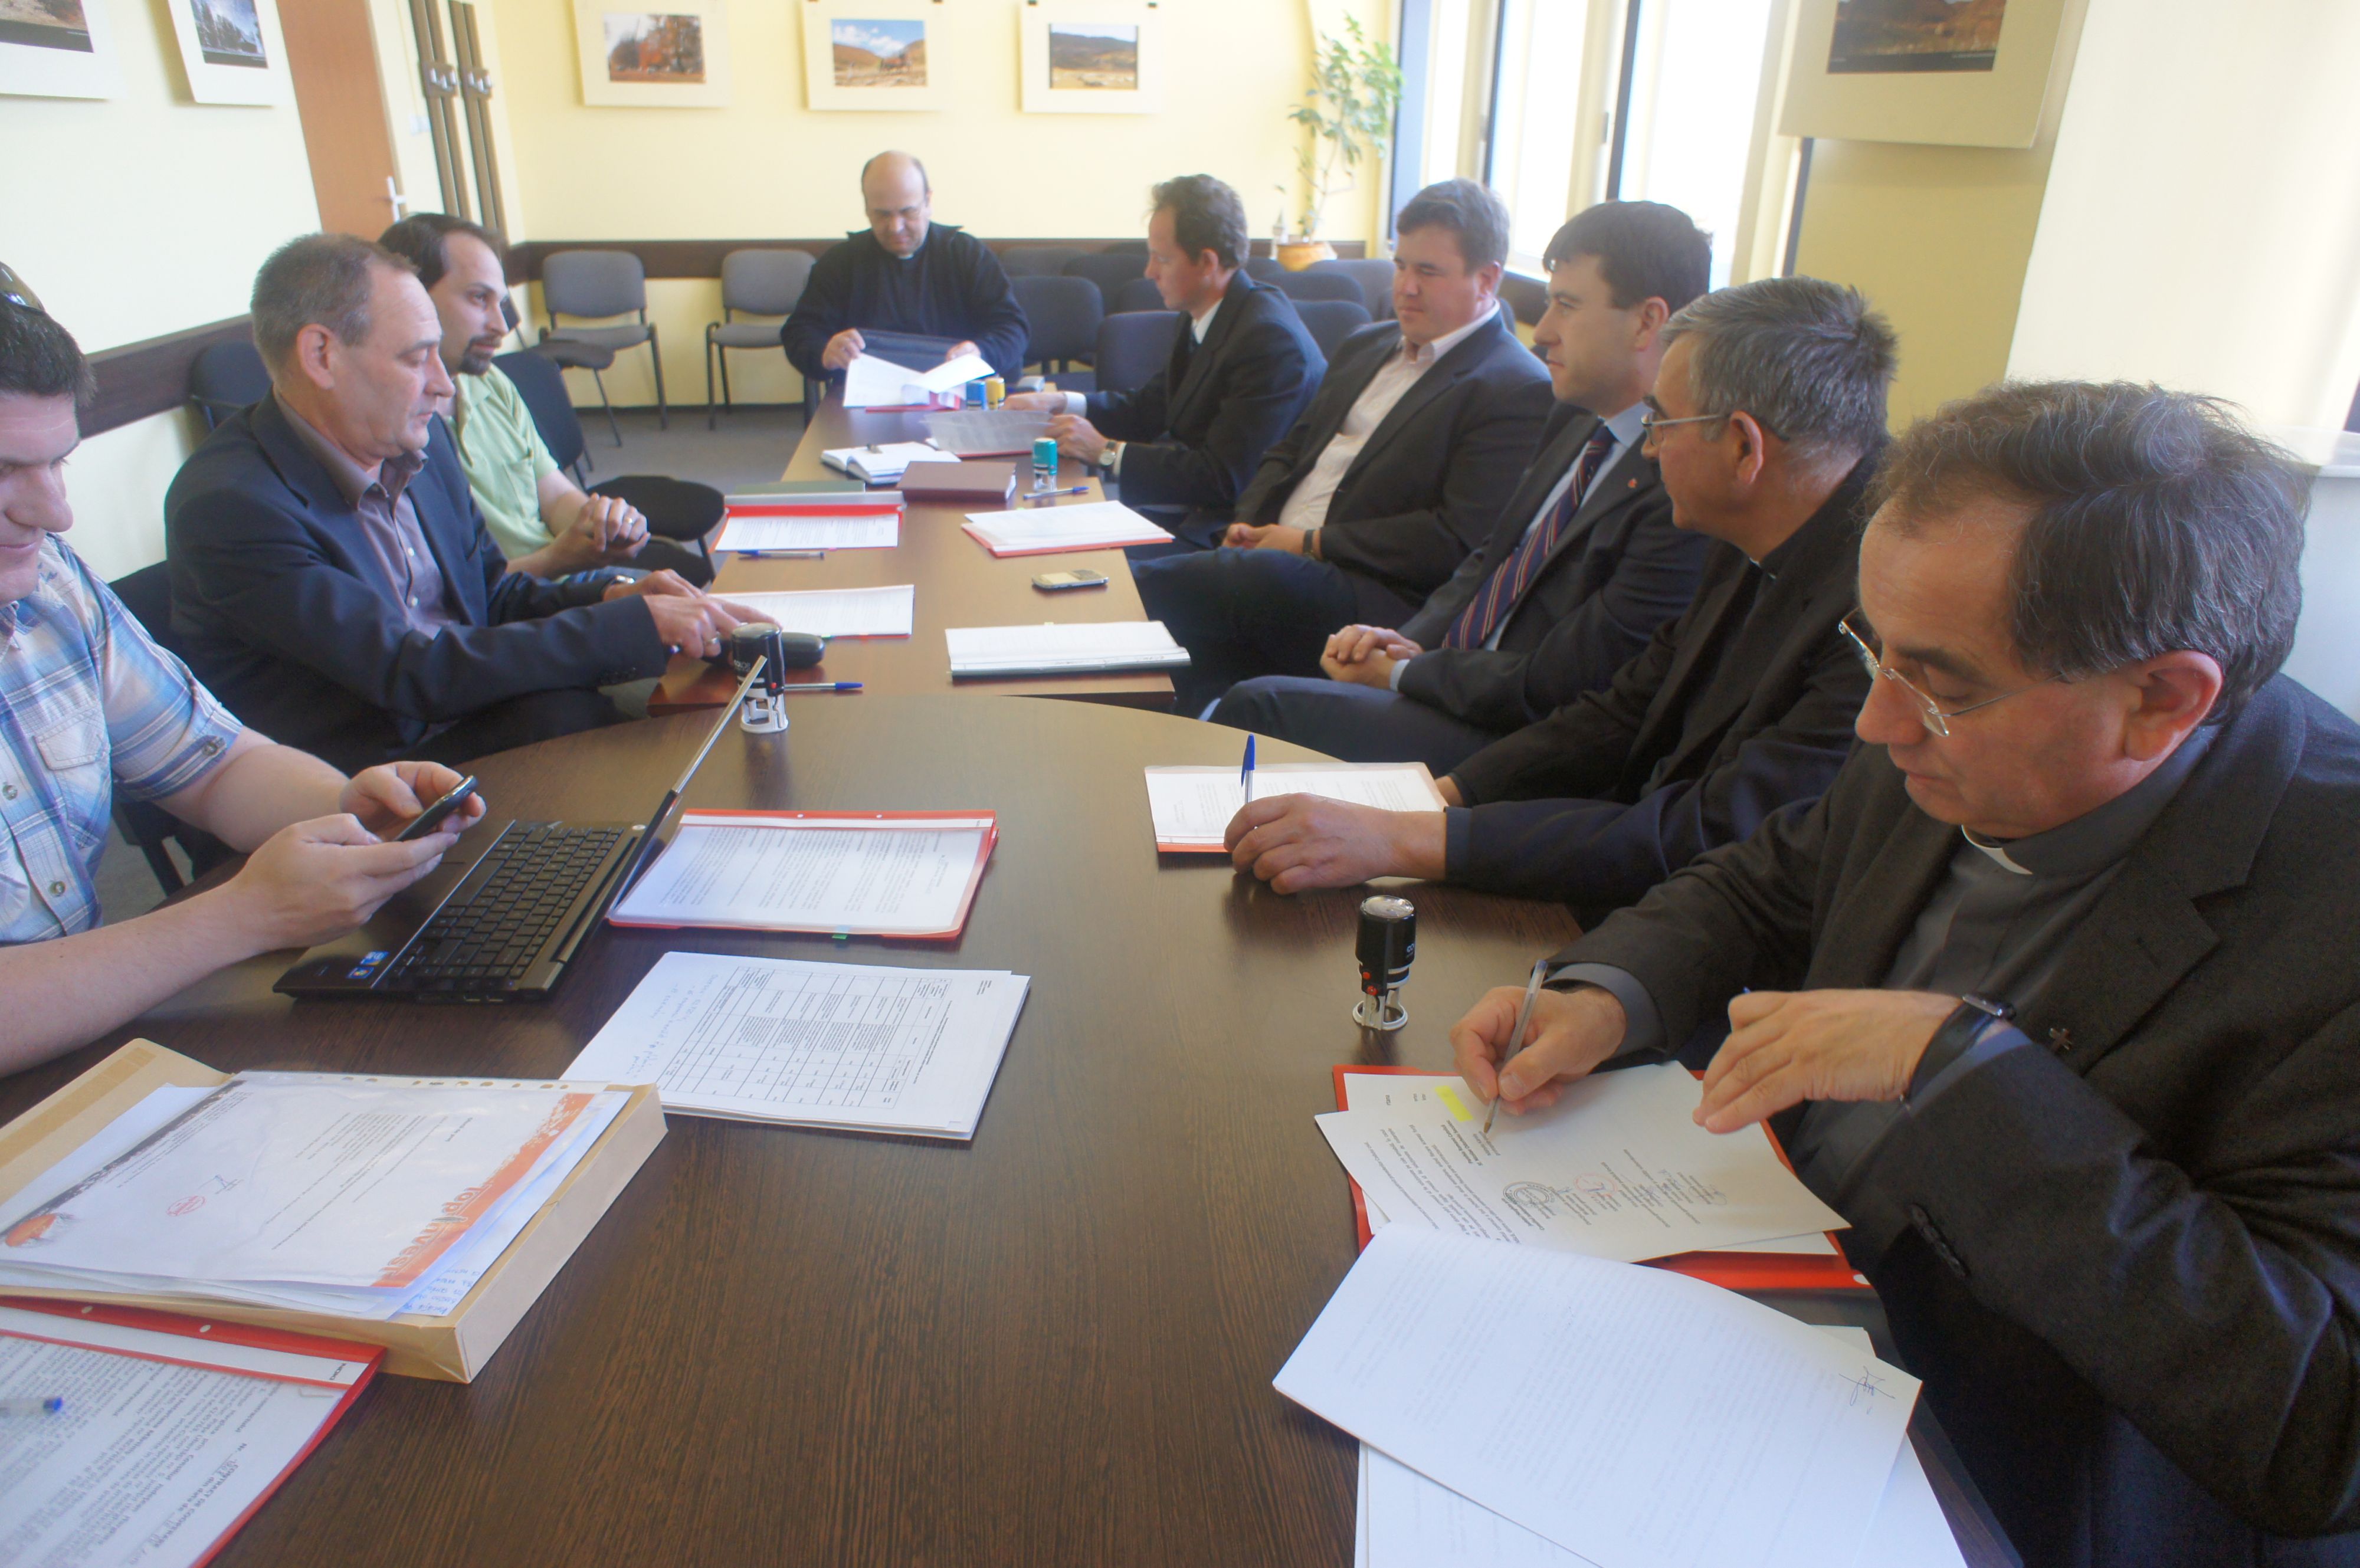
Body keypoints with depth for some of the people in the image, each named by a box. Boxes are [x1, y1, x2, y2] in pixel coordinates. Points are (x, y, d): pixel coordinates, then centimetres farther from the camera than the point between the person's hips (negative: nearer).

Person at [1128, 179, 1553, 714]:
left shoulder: (1521, 390, -5)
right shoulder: (1365, 346, 22)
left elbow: (1459, 541, -14)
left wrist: (1312, 545, -14)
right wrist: (1247, 523, 4)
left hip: (1371, 599, -8)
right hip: (1270, 554, 8)